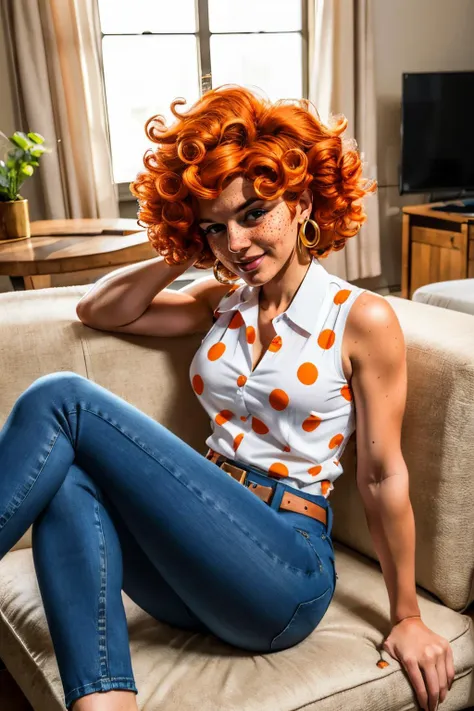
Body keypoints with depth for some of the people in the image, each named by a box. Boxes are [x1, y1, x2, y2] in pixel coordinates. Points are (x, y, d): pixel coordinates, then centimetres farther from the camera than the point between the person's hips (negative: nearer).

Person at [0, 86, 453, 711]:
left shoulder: (362, 319, -5)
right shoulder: (223, 303, 13)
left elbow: (382, 477, -2)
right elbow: (97, 310, 18)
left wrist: (407, 618, 4)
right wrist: (184, 256, 6)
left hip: (286, 571, -6)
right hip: (198, 552, 6)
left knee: (60, 400, -18)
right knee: (68, 481, -28)